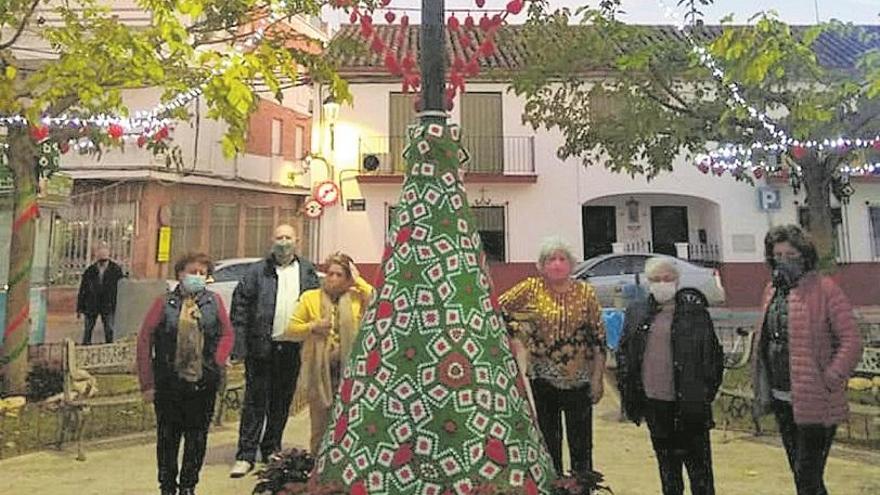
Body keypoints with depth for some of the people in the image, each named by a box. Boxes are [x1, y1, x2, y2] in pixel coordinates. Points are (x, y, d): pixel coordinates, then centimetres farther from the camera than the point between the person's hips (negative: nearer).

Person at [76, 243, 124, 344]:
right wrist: (80, 308, 4)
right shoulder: (90, 271, 2)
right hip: (91, 305, 1)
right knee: (88, 330, 8)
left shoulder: (115, 269, -2)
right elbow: (82, 290, 7)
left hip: (108, 305, -1)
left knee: (109, 330, 1)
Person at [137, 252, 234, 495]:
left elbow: (227, 334, 8)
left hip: (203, 383, 1)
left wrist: (216, 364, -3)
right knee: (167, 438, 10)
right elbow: (144, 340, -2)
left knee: (197, 437, 10)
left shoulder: (214, 301, 3)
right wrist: (147, 383, -6)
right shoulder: (164, 303, -2)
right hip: (168, 383, -1)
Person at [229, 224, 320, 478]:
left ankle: (271, 450, 27)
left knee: (282, 402, 13)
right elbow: (240, 301, -2)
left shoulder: (308, 271, 8)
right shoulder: (257, 272, 1)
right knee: (255, 401, 2)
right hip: (261, 347, -2)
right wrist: (241, 339, -10)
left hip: (292, 348, 3)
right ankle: (246, 455, 9)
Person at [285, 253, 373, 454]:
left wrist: (358, 281, -6)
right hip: (319, 370, 0)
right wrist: (313, 327, -12)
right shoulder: (310, 297, 6)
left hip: (349, 370, 0)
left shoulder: (356, 298, 6)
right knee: (320, 426, 11)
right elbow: (292, 329, 6)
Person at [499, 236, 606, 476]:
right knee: (548, 440, 14)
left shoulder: (585, 291, -2)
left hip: (579, 378, 0)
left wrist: (597, 377, -3)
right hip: (543, 377, 0)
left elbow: (599, 337, -1)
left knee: (581, 442, 10)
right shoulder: (531, 288, -3)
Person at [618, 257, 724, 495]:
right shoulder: (635, 312, 5)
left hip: (688, 403, -2)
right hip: (653, 402, 3)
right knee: (666, 464, 17)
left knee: (699, 466, 6)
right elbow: (624, 353, 8)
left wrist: (707, 393, -3)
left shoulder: (697, 314, -2)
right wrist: (629, 394, 4)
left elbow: (714, 356, 1)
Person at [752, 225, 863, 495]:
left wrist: (829, 381, -18)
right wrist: (763, 391, 12)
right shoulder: (772, 290, 10)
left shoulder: (824, 289, -11)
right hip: (782, 400, 7)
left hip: (815, 403, -7)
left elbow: (852, 341, -14)